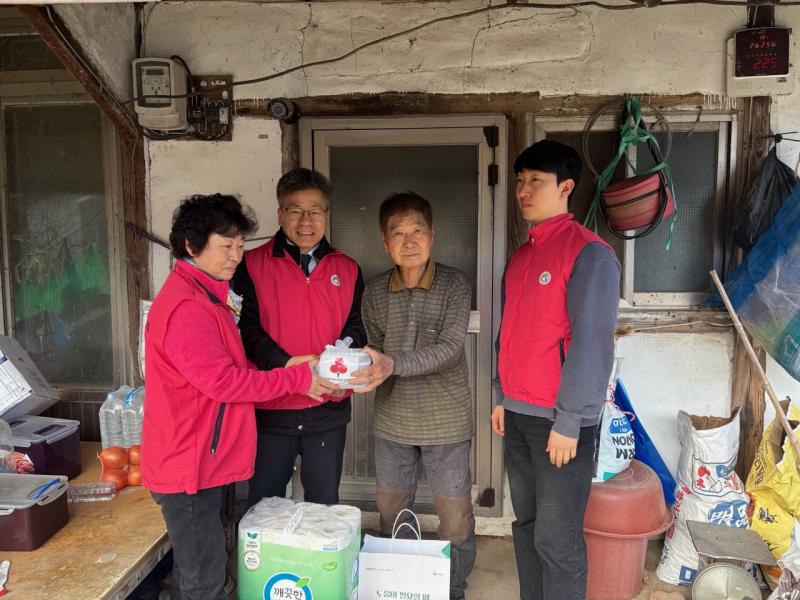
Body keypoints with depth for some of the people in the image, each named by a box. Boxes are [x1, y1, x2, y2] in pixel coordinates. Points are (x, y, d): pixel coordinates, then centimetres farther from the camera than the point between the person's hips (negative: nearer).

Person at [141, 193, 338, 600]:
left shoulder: (206, 296, 13)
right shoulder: (186, 308, -21)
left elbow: (227, 369, 17)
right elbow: (224, 381, -23)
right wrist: (297, 379, -15)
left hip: (204, 460, 10)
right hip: (188, 464, -10)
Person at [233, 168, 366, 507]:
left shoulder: (348, 270, 6)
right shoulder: (252, 265, -3)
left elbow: (356, 328, 5)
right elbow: (247, 328, -10)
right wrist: (287, 364, -25)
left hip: (329, 409, 2)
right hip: (270, 407, -2)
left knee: (325, 505, 18)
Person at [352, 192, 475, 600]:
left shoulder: (454, 284, -11)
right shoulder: (374, 292, 0)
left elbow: (449, 348, -20)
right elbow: (376, 349, 5)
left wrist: (393, 365, -32)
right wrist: (365, 371, -18)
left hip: (445, 420, -3)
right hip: (392, 420, 4)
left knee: (455, 518, 7)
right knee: (390, 513, 17)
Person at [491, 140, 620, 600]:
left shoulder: (590, 254, -12)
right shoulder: (521, 255, 13)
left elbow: (592, 344, -16)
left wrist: (567, 421, -17)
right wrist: (504, 398, 16)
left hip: (562, 421, -8)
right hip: (518, 415, 8)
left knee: (557, 539, 0)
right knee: (526, 526, 16)